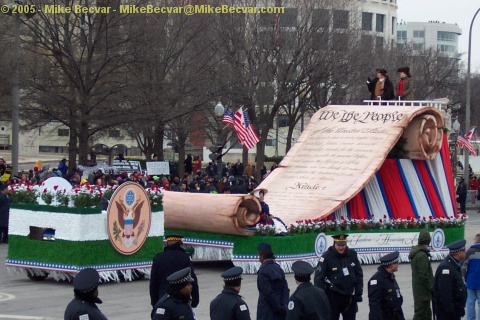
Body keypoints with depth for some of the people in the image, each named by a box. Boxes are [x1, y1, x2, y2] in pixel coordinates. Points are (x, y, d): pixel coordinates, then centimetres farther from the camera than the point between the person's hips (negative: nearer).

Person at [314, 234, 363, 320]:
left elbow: (359, 275, 6)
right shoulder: (327, 257, -15)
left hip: (349, 296, 4)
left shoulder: (352, 255, -2)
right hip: (333, 296, -4)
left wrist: (358, 293, 3)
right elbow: (319, 278, -14)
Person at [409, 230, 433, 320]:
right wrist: (431, 288, -13)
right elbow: (424, 276, -23)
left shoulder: (416, 253, 11)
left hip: (418, 291, 10)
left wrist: (430, 287, 17)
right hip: (423, 292, -10)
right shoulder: (422, 256, -21)